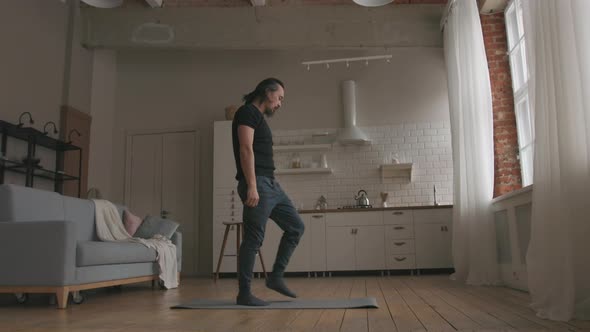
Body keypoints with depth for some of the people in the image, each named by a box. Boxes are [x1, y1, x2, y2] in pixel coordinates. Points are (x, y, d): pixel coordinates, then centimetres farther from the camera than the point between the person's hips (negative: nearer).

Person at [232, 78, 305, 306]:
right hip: (257, 184, -10)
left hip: (270, 184, 10)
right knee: (253, 239, -5)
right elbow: (246, 149, -19)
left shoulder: (259, 118, 24)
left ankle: (276, 277, 16)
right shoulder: (248, 112, -7)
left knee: (295, 227, 11)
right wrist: (252, 186, -26)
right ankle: (244, 294, 5)